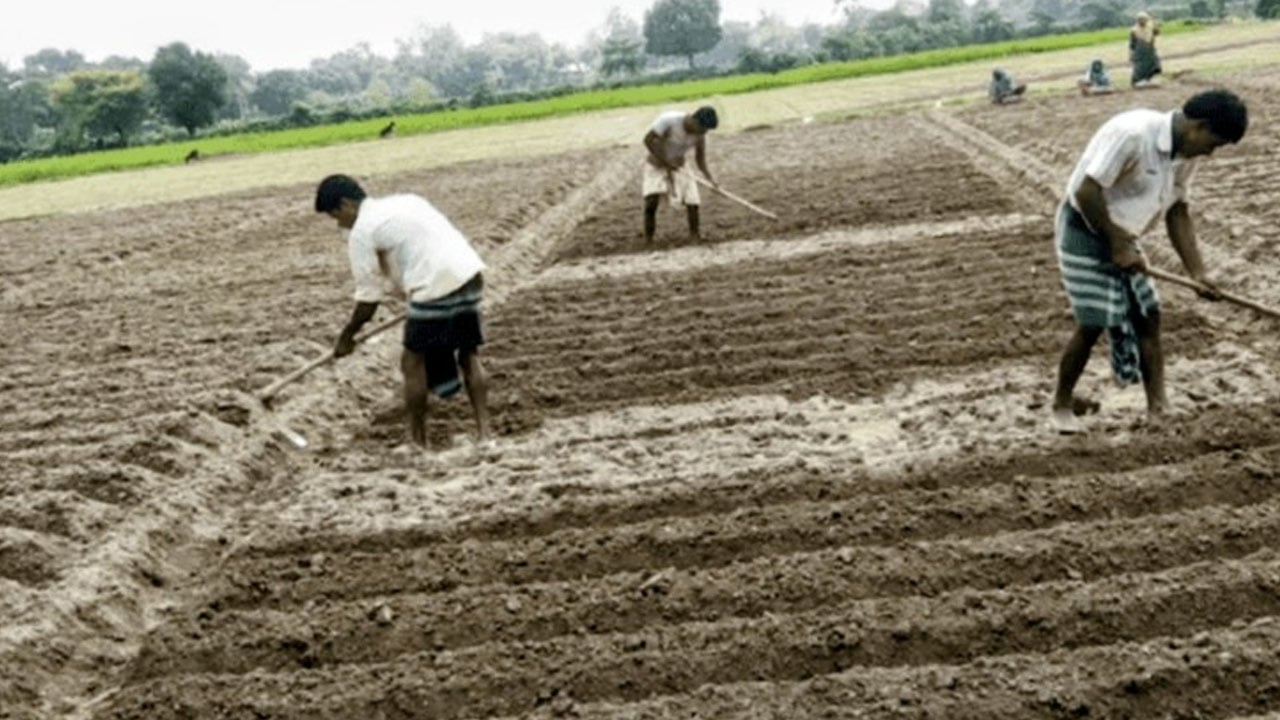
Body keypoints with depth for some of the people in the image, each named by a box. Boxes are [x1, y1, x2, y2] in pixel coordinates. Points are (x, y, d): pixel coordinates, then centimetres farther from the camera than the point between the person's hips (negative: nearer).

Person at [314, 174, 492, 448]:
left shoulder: (361, 232, 1)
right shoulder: (403, 201, 24)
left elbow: (369, 298, 3)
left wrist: (346, 337, 15)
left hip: (438, 287, -8)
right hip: (470, 274, 8)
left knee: (413, 362, 8)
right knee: (469, 355, 18)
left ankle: (417, 442, 14)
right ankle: (484, 433, 17)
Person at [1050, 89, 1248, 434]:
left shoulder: (1184, 155, 1)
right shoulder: (1133, 133, -27)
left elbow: (1178, 213, 9)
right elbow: (1086, 191, -28)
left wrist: (1197, 272, 1)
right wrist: (1118, 245, -20)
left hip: (1120, 237, 9)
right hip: (1085, 232, -8)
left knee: (1148, 316, 5)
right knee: (1093, 324, -7)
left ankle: (1157, 407, 13)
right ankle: (1062, 403, 12)